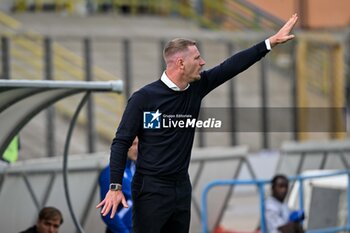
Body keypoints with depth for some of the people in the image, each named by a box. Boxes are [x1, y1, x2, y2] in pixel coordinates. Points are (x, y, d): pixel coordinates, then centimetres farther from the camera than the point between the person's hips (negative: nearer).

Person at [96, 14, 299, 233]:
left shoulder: (196, 88, 5)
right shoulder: (144, 97, -12)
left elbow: (232, 66, 7)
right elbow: (121, 142, -10)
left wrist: (272, 41, 7)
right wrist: (115, 187, -17)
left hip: (182, 187, 7)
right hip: (151, 188, -6)